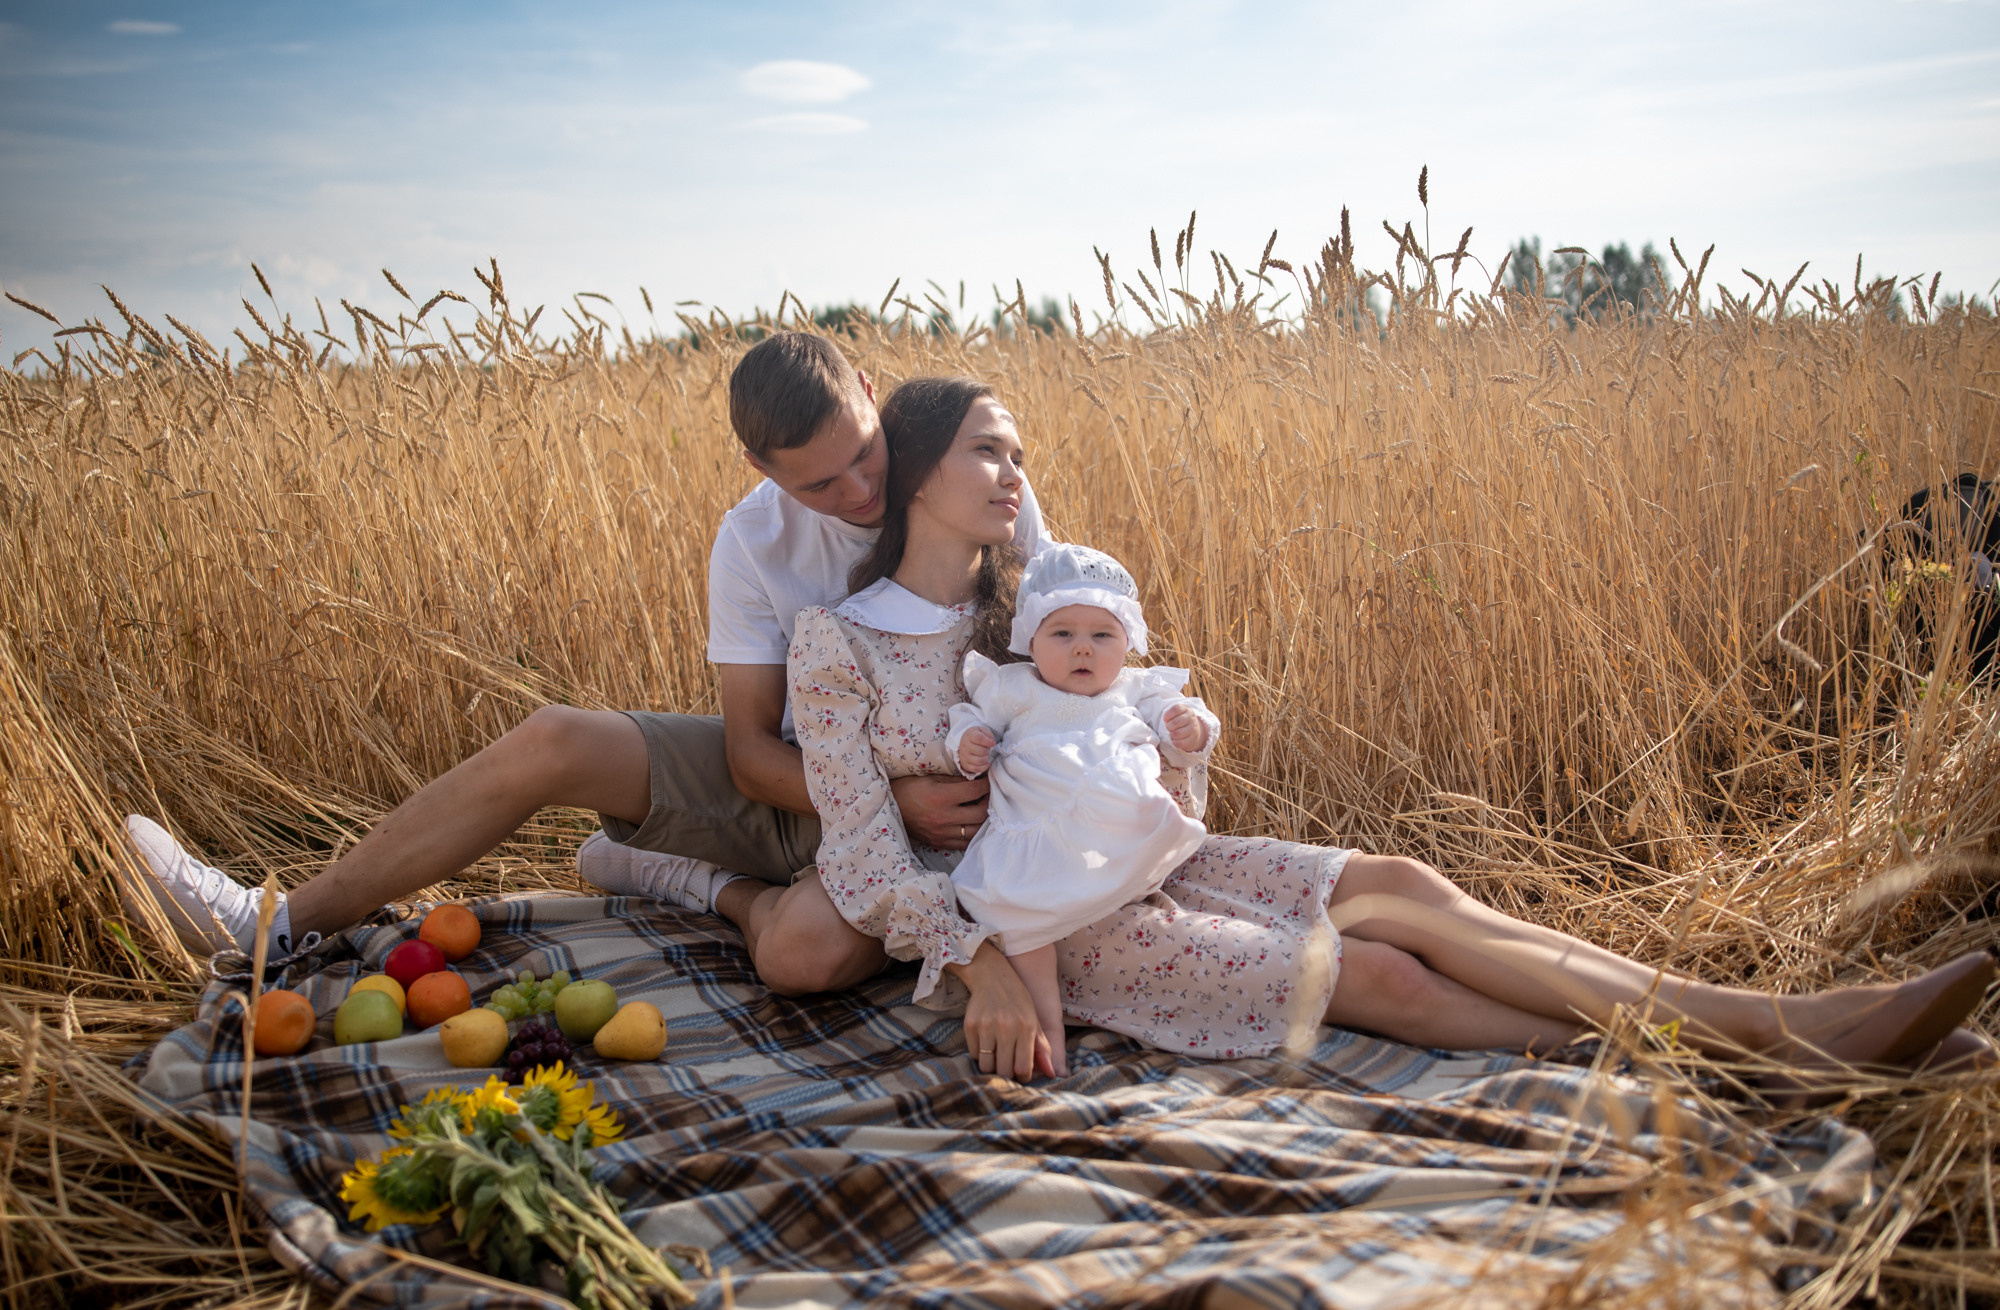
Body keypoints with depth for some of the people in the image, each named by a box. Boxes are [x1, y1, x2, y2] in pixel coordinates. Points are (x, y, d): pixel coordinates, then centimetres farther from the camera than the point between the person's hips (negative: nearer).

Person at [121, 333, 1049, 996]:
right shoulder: (754, 541, -10)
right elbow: (752, 754, -11)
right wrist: (893, 798, -28)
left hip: (929, 806, -3)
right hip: (793, 778, 3)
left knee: (807, 951, -38)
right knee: (549, 742, -14)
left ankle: (704, 885, -3)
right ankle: (286, 926, -2)